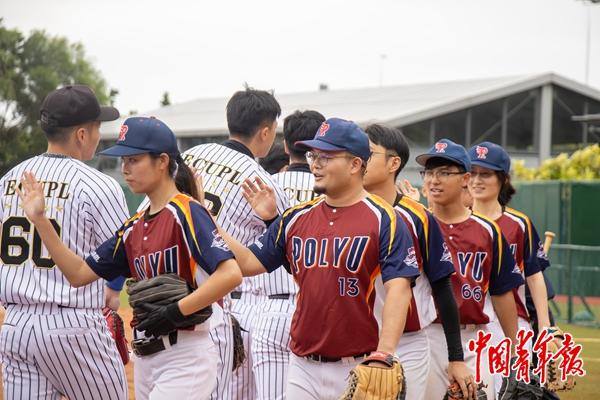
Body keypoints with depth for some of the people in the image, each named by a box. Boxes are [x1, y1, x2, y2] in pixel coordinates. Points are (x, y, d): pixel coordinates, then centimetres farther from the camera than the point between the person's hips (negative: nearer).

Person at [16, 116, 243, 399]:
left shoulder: (186, 212, -11)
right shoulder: (134, 226, 13)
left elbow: (230, 274, -22)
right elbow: (79, 274, 10)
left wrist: (176, 312, -24)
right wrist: (39, 221, 3)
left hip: (185, 357, -8)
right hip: (145, 359, 8)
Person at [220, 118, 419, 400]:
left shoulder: (383, 220, -6)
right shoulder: (296, 218, 11)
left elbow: (398, 290, -13)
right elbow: (248, 263, 10)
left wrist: (382, 357, -23)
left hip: (358, 368, -4)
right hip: (303, 367, 5)